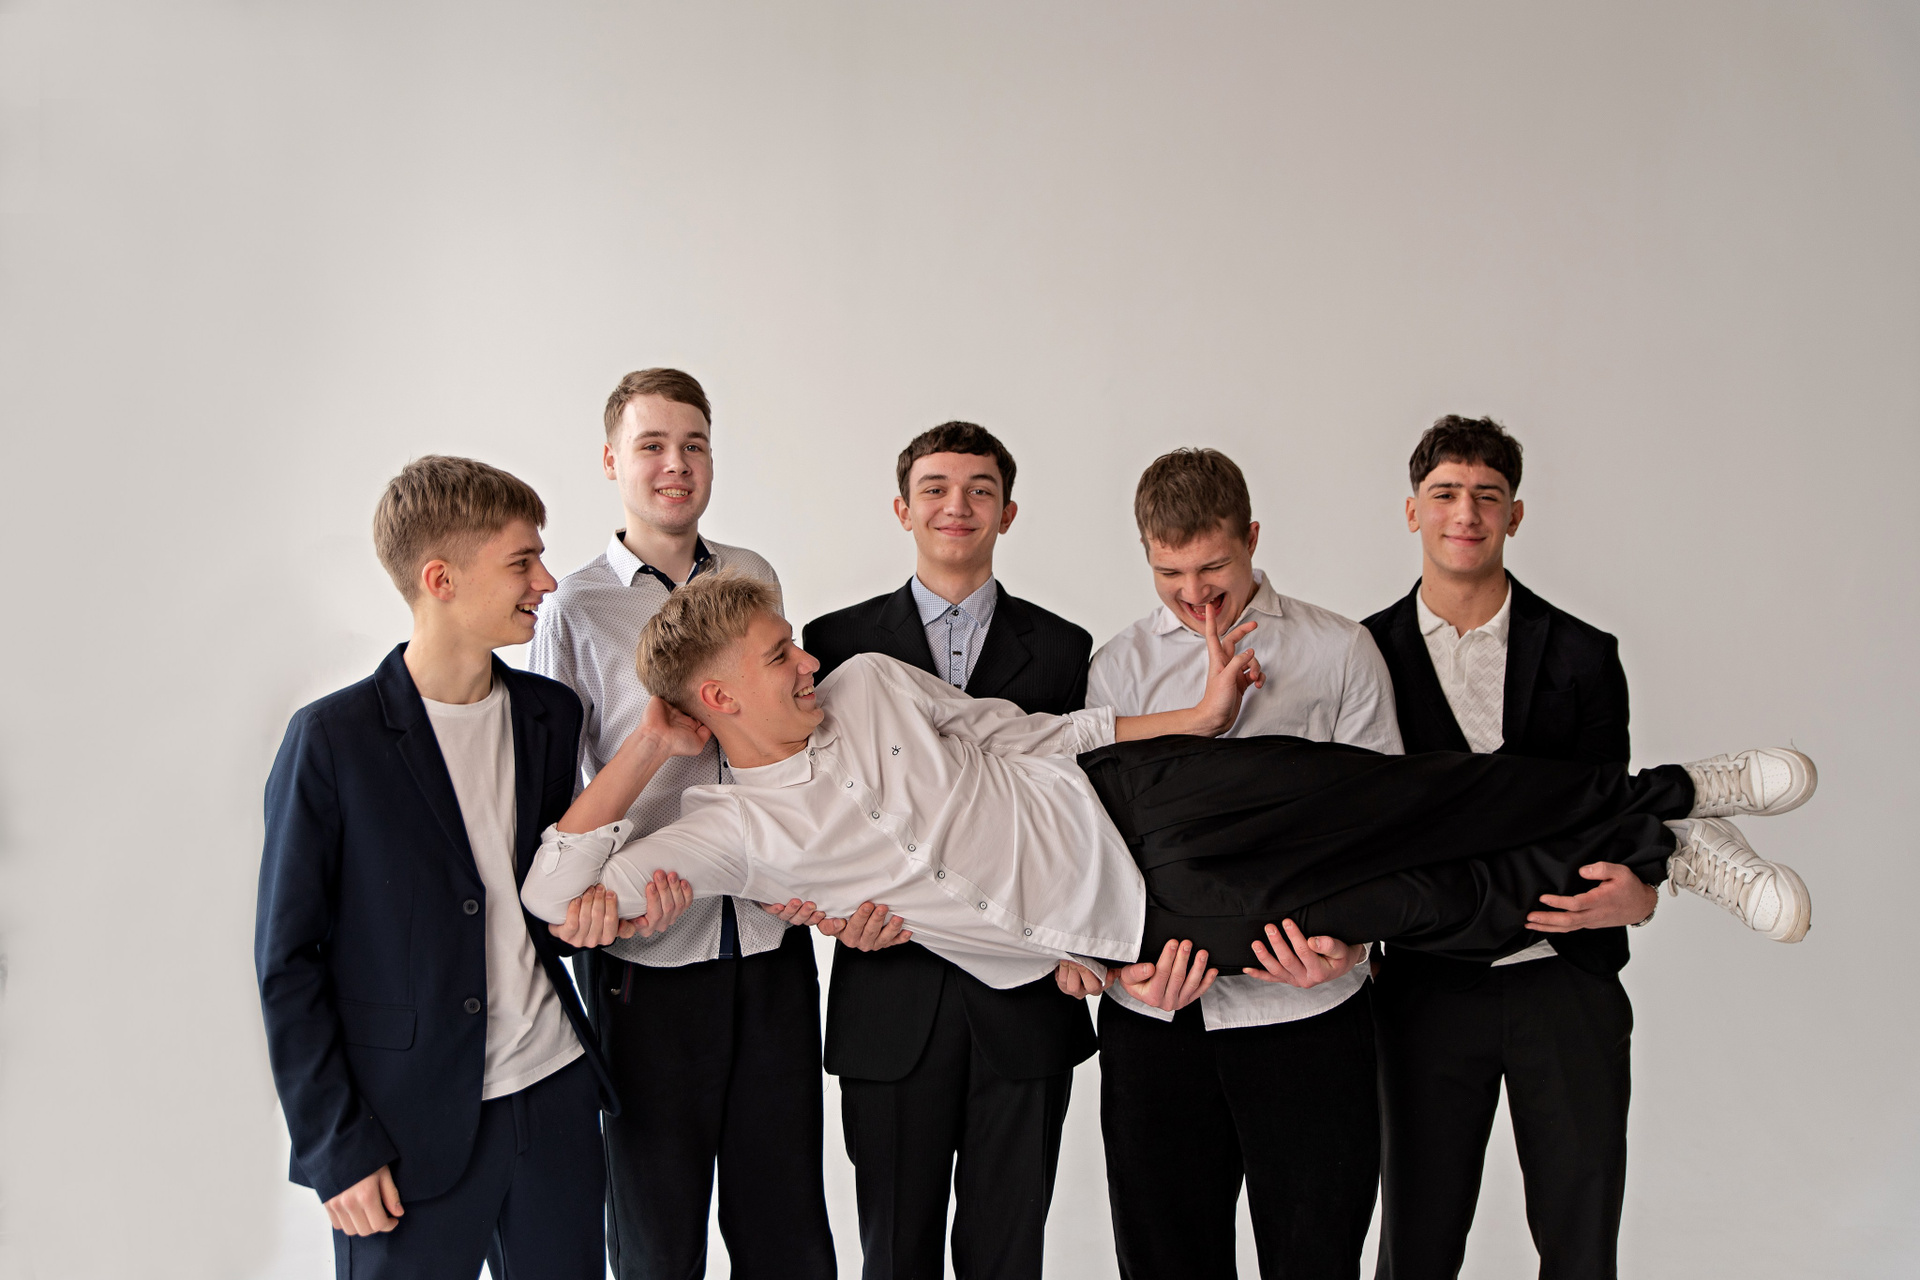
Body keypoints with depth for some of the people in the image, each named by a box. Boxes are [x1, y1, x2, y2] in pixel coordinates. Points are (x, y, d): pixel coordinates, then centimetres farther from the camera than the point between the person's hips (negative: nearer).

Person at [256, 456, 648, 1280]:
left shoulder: (550, 715, 5)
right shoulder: (334, 740, -11)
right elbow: (287, 962, -8)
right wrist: (337, 1149, -9)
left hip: (553, 1095, 5)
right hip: (411, 1126, -5)